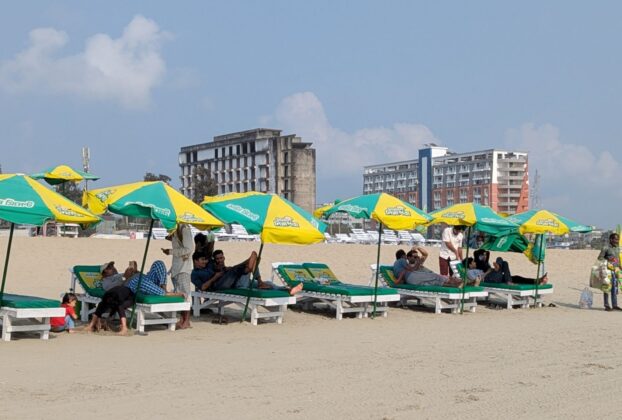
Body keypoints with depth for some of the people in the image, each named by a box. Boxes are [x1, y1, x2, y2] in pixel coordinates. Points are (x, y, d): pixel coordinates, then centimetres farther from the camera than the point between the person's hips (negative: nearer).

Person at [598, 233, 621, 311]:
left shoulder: (617, 248, 11)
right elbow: (600, 258, -11)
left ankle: (614, 305, 13)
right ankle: (606, 305, 4)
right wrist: (607, 264, -19)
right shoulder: (606, 247, -11)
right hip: (608, 269, -7)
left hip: (615, 270, 7)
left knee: (615, 288, 8)